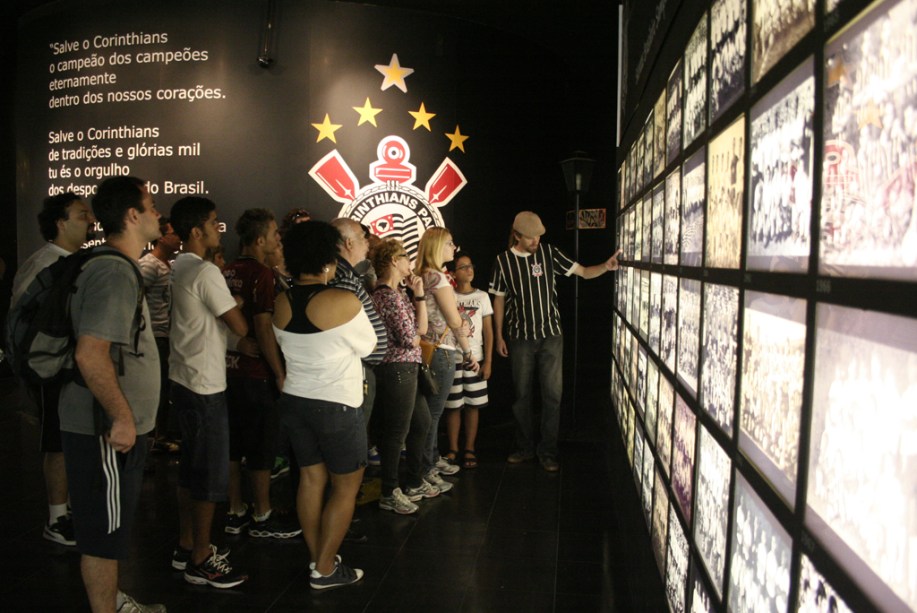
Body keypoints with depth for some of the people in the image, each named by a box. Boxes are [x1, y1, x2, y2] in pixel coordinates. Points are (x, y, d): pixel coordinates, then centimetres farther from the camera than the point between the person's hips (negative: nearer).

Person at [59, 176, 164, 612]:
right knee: (104, 533, 3)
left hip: (116, 426, 10)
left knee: (112, 527, 23)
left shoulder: (118, 268, 13)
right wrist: (122, 418, -22)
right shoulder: (115, 273, -21)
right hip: (105, 429, -10)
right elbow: (90, 355, -29)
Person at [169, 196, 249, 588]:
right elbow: (241, 327, -16)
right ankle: (200, 561, 10)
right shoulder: (206, 272, -18)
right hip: (205, 386, -10)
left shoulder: (180, 268, 11)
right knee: (211, 475, 0)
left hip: (183, 379, 10)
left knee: (191, 468, 18)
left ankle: (185, 547, 29)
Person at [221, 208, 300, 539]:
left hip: (229, 371, 8)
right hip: (256, 373, -8)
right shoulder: (262, 274, -16)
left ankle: (235, 512, 26)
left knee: (234, 444, 15)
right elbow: (263, 329, -21)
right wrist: (280, 374, -15)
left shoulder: (226, 273, 8)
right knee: (262, 448, 4)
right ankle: (262, 517, 15)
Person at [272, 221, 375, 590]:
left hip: (294, 400, 7)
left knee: (311, 478, 16)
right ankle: (325, 569, 11)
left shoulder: (281, 304, 0)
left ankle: (317, 558, 26)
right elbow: (367, 346, -4)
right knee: (346, 485, 7)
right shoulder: (344, 302, -18)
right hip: (336, 405, -6)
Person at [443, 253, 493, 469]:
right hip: (451, 359, -1)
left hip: (475, 359, 1)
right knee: (453, 406, 3)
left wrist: (488, 361, -2)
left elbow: (488, 331, 4)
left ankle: (469, 449, 14)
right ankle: (453, 449, 13)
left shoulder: (482, 296, 4)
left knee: (472, 406, 5)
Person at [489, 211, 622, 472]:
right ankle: (525, 447, 25)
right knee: (521, 394, 9)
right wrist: (499, 336, 4)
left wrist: (606, 266, -21)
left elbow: (583, 272, -2)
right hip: (520, 338, 1)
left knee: (553, 394, -1)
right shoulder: (504, 260, -2)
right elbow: (499, 300, 6)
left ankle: (548, 451, 12)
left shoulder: (549, 252, -3)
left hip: (551, 335, 0)